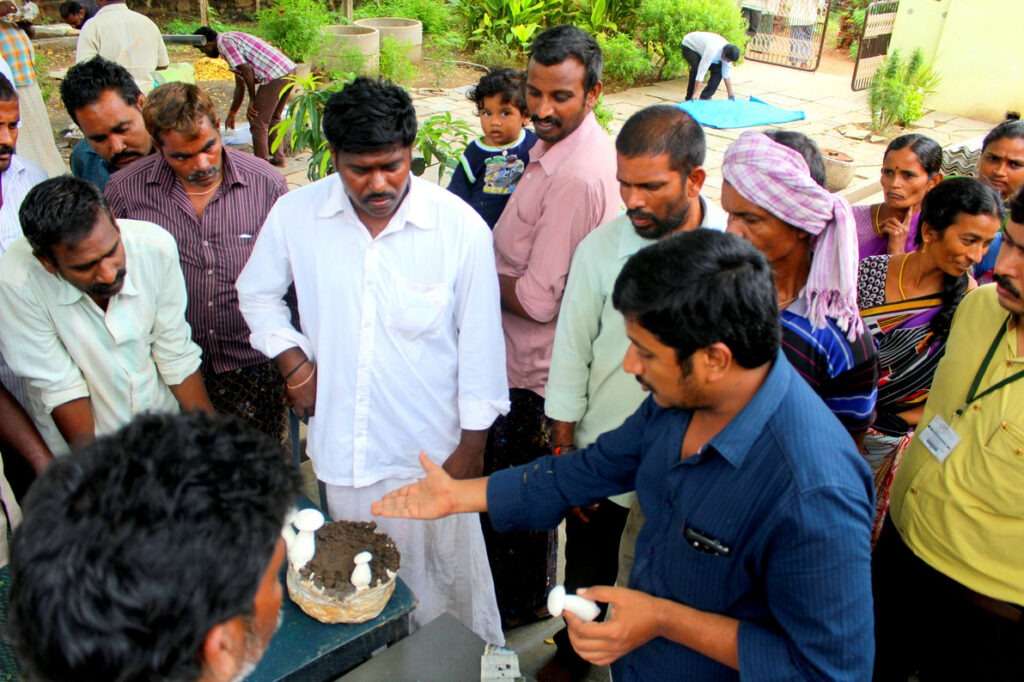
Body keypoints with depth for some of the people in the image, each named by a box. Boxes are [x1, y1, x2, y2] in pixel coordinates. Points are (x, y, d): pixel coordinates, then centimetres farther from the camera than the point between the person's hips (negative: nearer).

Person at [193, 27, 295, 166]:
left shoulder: (224, 42, -2)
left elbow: (247, 71, -13)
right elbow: (240, 85, 31)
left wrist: (252, 100, -5)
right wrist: (232, 114, 36)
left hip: (275, 75, -9)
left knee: (258, 122, 2)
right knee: (273, 118, 23)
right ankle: (278, 157, 28)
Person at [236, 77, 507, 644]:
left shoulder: (460, 226, -13)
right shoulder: (295, 214, -6)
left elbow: (479, 341, -7)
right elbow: (257, 294, 13)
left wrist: (473, 444, -4)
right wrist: (292, 360, 0)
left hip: (431, 449, -3)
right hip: (341, 447, 3)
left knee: (449, 580, 11)